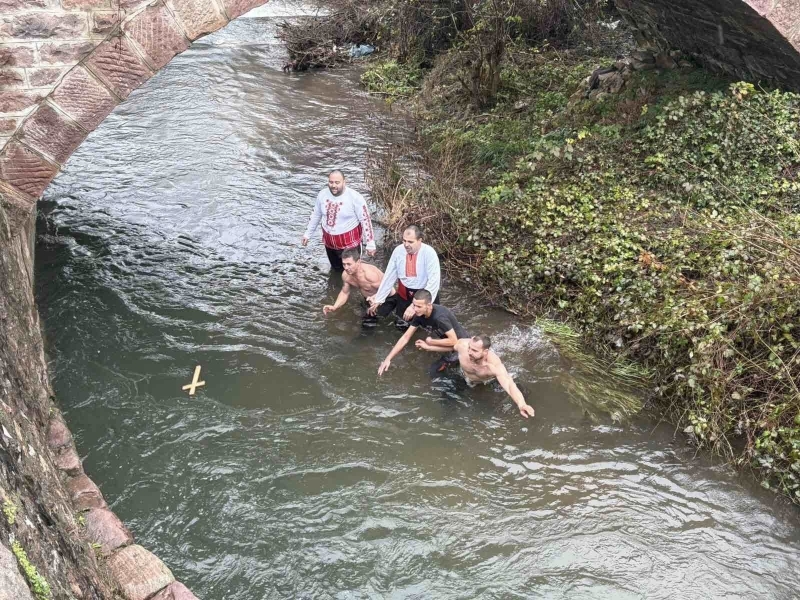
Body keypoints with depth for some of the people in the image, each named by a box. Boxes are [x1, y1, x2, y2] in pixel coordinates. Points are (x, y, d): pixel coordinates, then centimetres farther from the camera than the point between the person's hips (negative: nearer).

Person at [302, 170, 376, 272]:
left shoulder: (355, 198, -21)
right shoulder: (322, 194, -6)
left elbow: (365, 220, -15)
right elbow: (315, 215, 10)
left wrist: (370, 243, -14)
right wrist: (307, 234, 15)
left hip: (349, 242, -5)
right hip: (329, 241, 5)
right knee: (336, 270, 22)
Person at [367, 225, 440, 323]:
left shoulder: (429, 253, -21)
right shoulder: (398, 251, -9)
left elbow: (433, 282, -25)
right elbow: (389, 277, -1)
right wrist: (378, 300, 1)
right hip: (404, 294, 3)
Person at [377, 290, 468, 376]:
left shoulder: (439, 317, -35)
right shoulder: (419, 315, -12)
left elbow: (453, 341, -30)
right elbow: (405, 337, -7)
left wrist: (431, 342, -17)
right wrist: (388, 359, -12)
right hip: (449, 340, 7)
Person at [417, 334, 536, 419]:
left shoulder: (494, 365, -50)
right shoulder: (463, 344, -40)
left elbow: (510, 385, -62)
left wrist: (522, 405, -81)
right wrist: (428, 347, -1)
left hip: (487, 382, -2)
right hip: (464, 376, 2)